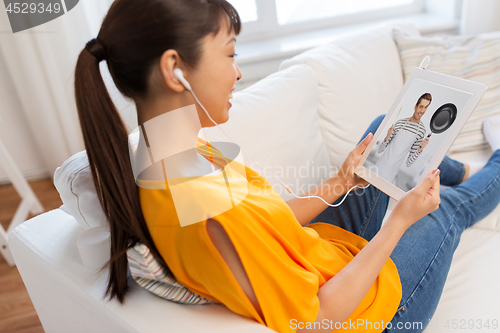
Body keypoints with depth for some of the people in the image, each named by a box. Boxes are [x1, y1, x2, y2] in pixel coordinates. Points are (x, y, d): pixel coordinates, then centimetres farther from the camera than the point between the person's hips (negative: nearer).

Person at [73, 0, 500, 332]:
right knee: (449, 207, 16)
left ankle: (464, 169, 46)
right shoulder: (213, 215, -41)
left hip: (323, 247, 7)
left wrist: (341, 181, -1)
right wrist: (401, 219, -21)